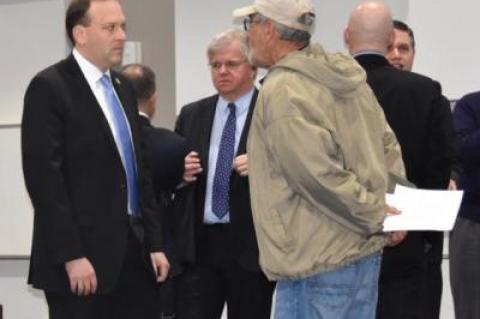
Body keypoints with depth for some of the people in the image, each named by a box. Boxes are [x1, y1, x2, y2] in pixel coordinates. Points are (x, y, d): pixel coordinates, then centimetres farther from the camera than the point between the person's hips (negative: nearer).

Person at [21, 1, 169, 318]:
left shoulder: (123, 87, 16)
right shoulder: (49, 87, -8)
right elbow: (44, 178, -15)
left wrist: (154, 243, 12)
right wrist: (71, 256, -19)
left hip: (134, 251, 7)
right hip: (82, 258, -7)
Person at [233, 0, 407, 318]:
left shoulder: (280, 91, -17)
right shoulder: (347, 74, 10)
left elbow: (321, 175, -20)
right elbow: (387, 144, 14)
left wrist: (375, 217, -9)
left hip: (318, 266, -9)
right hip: (366, 253, 9)